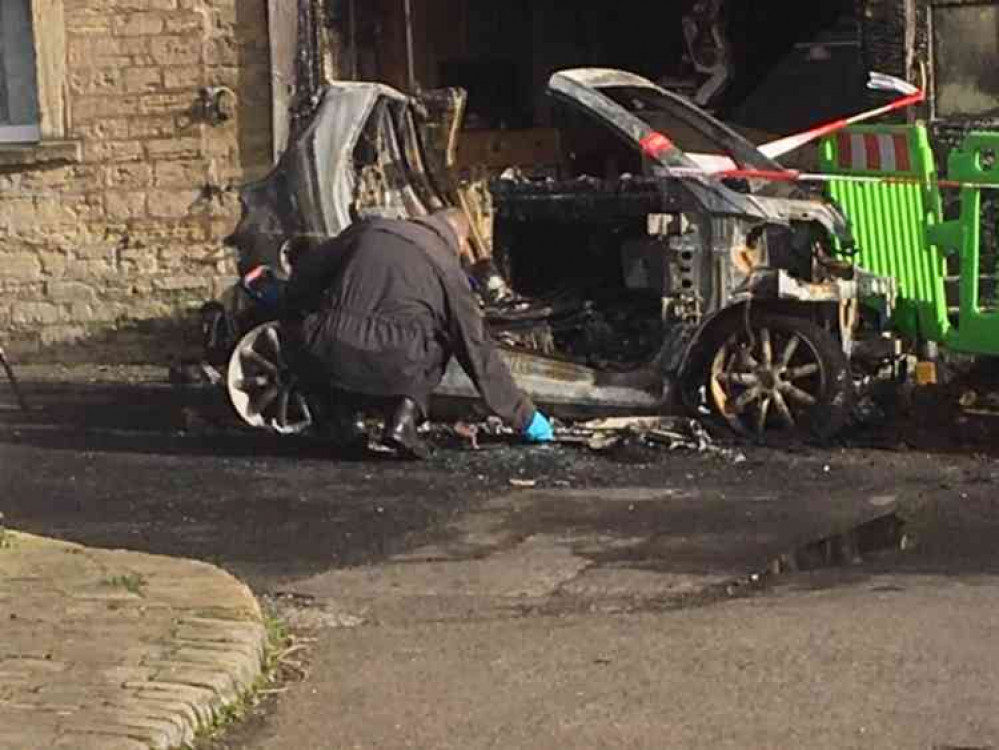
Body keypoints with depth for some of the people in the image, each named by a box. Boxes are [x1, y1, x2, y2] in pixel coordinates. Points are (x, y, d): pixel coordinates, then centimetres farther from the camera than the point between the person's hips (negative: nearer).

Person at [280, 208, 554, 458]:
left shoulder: (370, 229, 20)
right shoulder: (449, 272, 13)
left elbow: (306, 270, 25)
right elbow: (479, 352, 15)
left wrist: (294, 318, 44)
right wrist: (525, 418, 24)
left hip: (324, 356, 3)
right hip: (392, 369, -3)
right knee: (438, 345, 26)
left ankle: (343, 406, 22)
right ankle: (404, 416, 6)